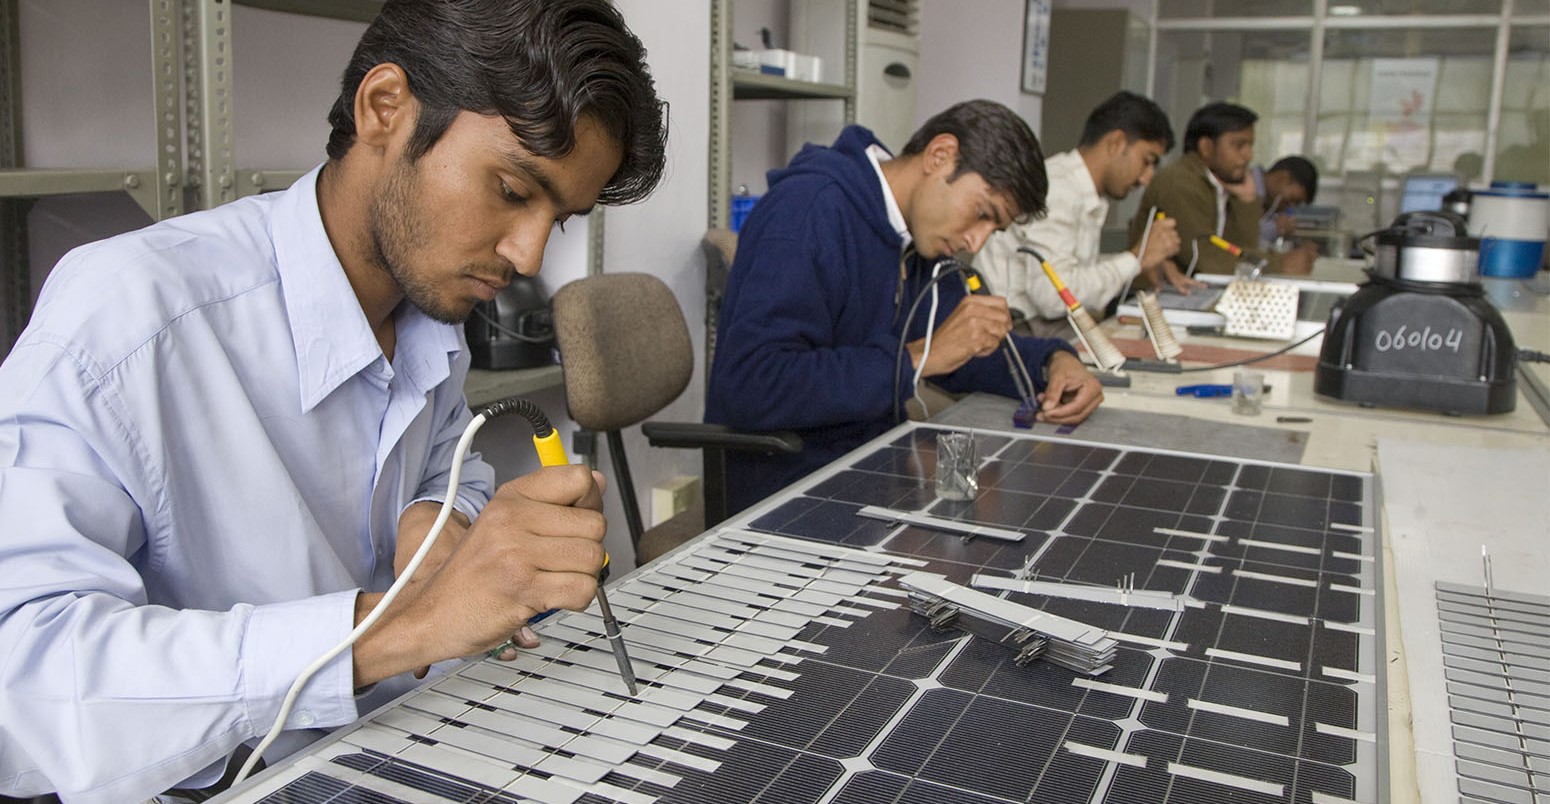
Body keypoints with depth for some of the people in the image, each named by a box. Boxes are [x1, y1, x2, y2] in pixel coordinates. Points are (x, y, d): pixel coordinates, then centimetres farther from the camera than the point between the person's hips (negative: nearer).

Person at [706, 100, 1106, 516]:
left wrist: (1052, 360, 0)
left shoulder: (921, 235, 10)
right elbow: (748, 387, -29)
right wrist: (919, 357, -25)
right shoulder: (811, 208, -19)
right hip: (779, 484, -9)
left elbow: (966, 349, 20)